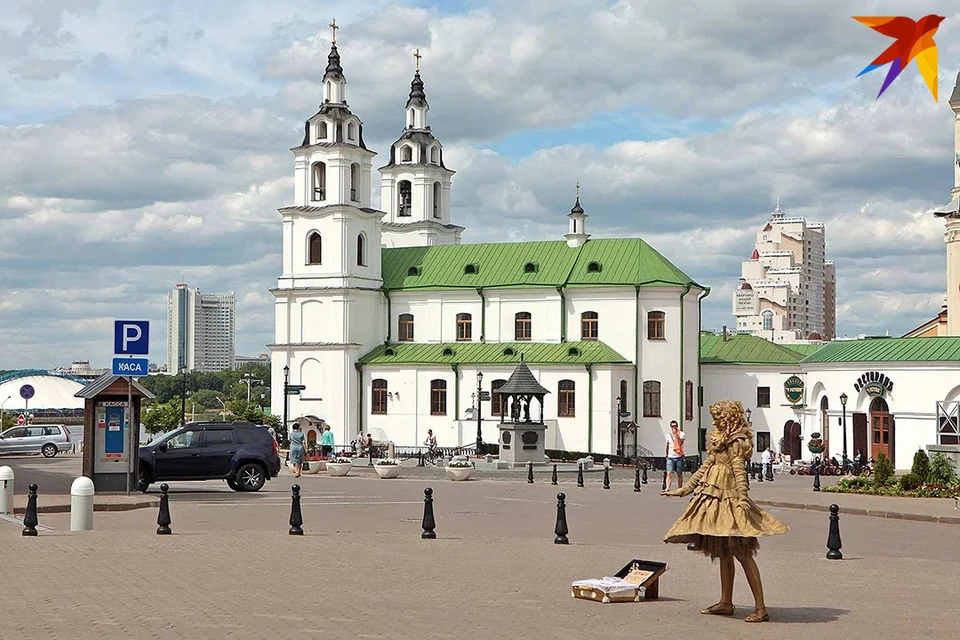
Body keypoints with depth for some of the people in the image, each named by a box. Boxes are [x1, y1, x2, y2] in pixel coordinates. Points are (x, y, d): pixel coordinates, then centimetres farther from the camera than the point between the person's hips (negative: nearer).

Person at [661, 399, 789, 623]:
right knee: (723, 553, 13)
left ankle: (761, 607, -12)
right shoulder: (718, 440, 19)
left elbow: (739, 470, -18)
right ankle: (726, 603, 19)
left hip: (727, 499, -9)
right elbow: (705, 468, 24)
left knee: (742, 553, -11)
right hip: (712, 496, 9)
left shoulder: (737, 442, -7)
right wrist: (682, 490, 25)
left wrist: (742, 497, -29)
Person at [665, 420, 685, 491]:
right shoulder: (668, 435, 9)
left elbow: (680, 442, -20)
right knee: (669, 473, -13)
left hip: (679, 457, -2)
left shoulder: (682, 434, -1)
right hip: (670, 458, 2)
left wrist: (675, 434, -19)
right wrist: (667, 455, 25)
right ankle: (667, 488, -24)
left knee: (679, 474, 7)